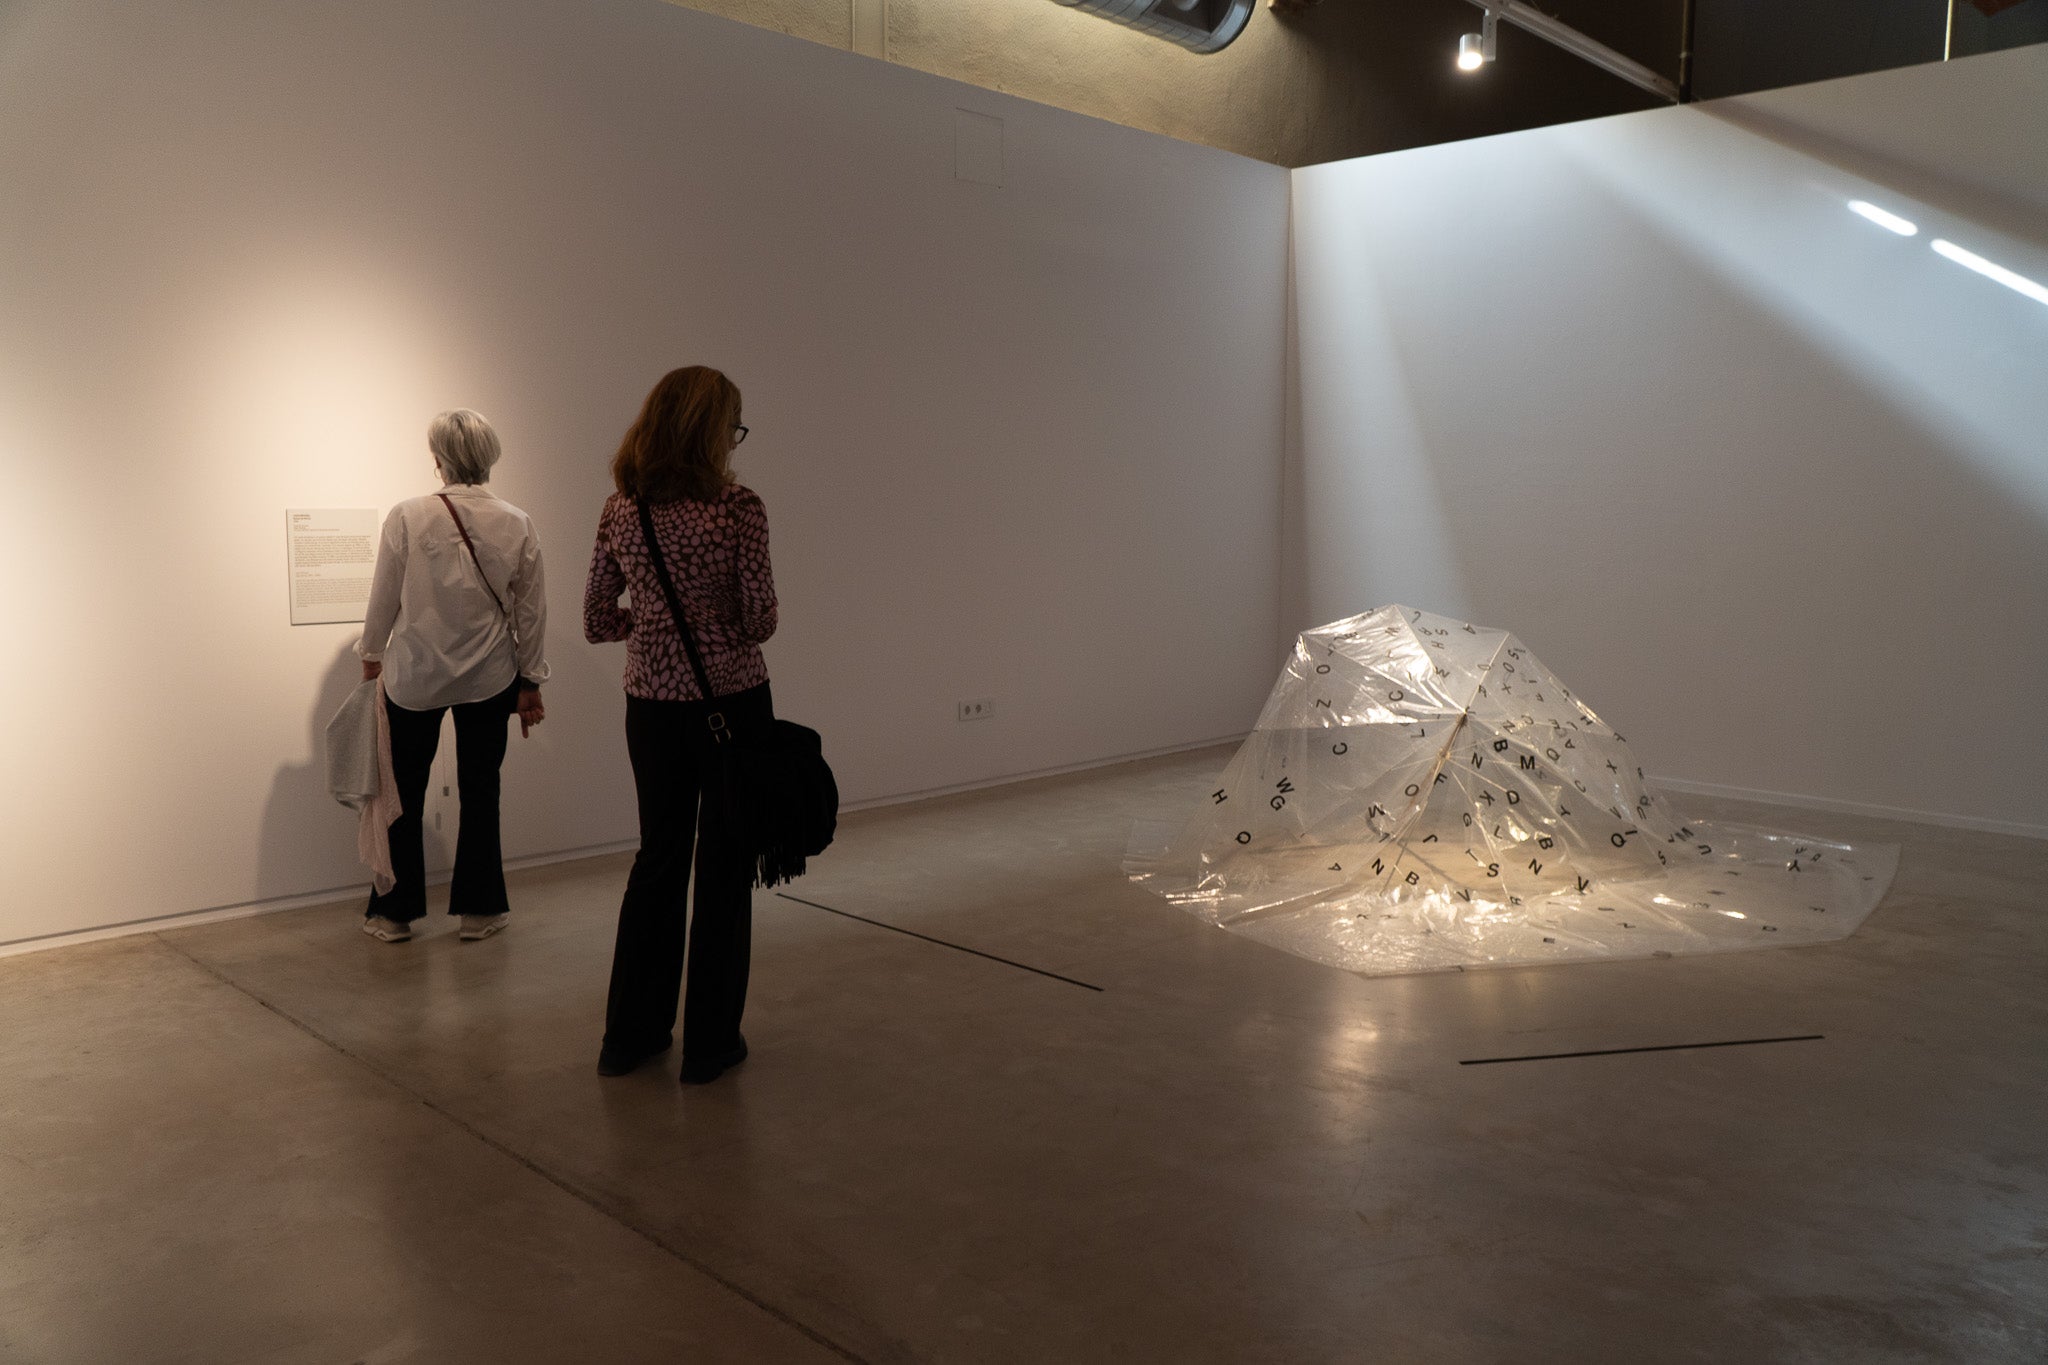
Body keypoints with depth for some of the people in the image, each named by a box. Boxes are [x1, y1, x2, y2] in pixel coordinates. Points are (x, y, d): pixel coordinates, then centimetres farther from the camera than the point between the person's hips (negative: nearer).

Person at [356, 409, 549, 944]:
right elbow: (531, 612, -1)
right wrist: (530, 681, 9)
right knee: (480, 794, 11)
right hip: (489, 679, 1)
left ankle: (394, 913, 21)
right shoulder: (517, 524, -6)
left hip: (414, 676, -1)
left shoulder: (407, 518, -12)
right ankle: (477, 910, 18)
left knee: (405, 794, 11)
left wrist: (372, 655, 14)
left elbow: (384, 599, -3)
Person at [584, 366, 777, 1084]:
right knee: (724, 865, 7)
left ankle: (631, 1033, 25)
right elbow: (760, 621, -12)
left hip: (651, 702, 5)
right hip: (731, 701, -5)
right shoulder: (739, 510, -14)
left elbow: (597, 621, 5)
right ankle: (710, 1043, 16)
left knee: (659, 855, 17)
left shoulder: (619, 512, 1)